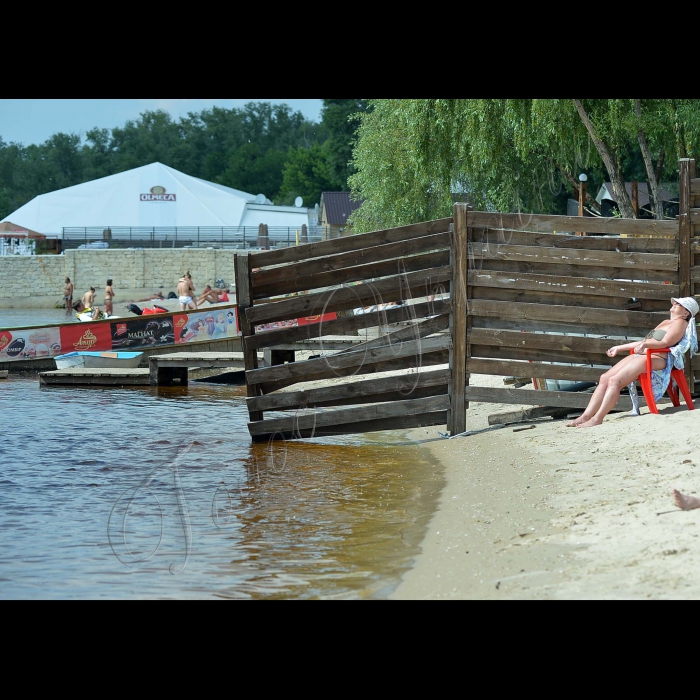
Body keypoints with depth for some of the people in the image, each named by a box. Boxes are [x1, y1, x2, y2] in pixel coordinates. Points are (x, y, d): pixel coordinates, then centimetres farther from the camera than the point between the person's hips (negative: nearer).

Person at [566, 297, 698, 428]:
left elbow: (665, 343, -14)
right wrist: (619, 348, 34)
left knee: (614, 380, -26)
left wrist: (645, 344, -30)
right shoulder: (665, 322, 32)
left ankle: (597, 419, -28)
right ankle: (585, 416, -17)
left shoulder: (680, 322, 2)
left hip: (655, 358, -9)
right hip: (639, 355, 9)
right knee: (604, 378, -9)